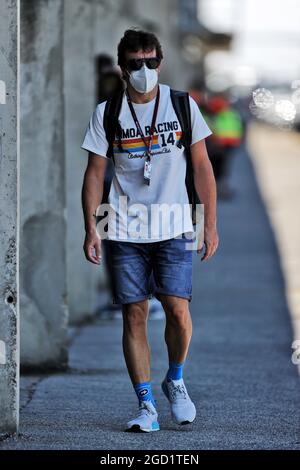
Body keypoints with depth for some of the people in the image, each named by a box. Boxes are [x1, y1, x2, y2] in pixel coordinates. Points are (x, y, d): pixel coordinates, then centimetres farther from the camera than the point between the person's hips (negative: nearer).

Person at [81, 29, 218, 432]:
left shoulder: (183, 106, 3)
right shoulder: (106, 113, 4)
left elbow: (202, 167, 7)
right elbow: (95, 172, 7)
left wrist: (211, 224, 3)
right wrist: (90, 228, -1)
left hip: (174, 228, -1)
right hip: (126, 231, 1)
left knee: (178, 308, -13)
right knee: (134, 314, -2)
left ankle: (175, 380, 14)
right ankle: (146, 405, 6)